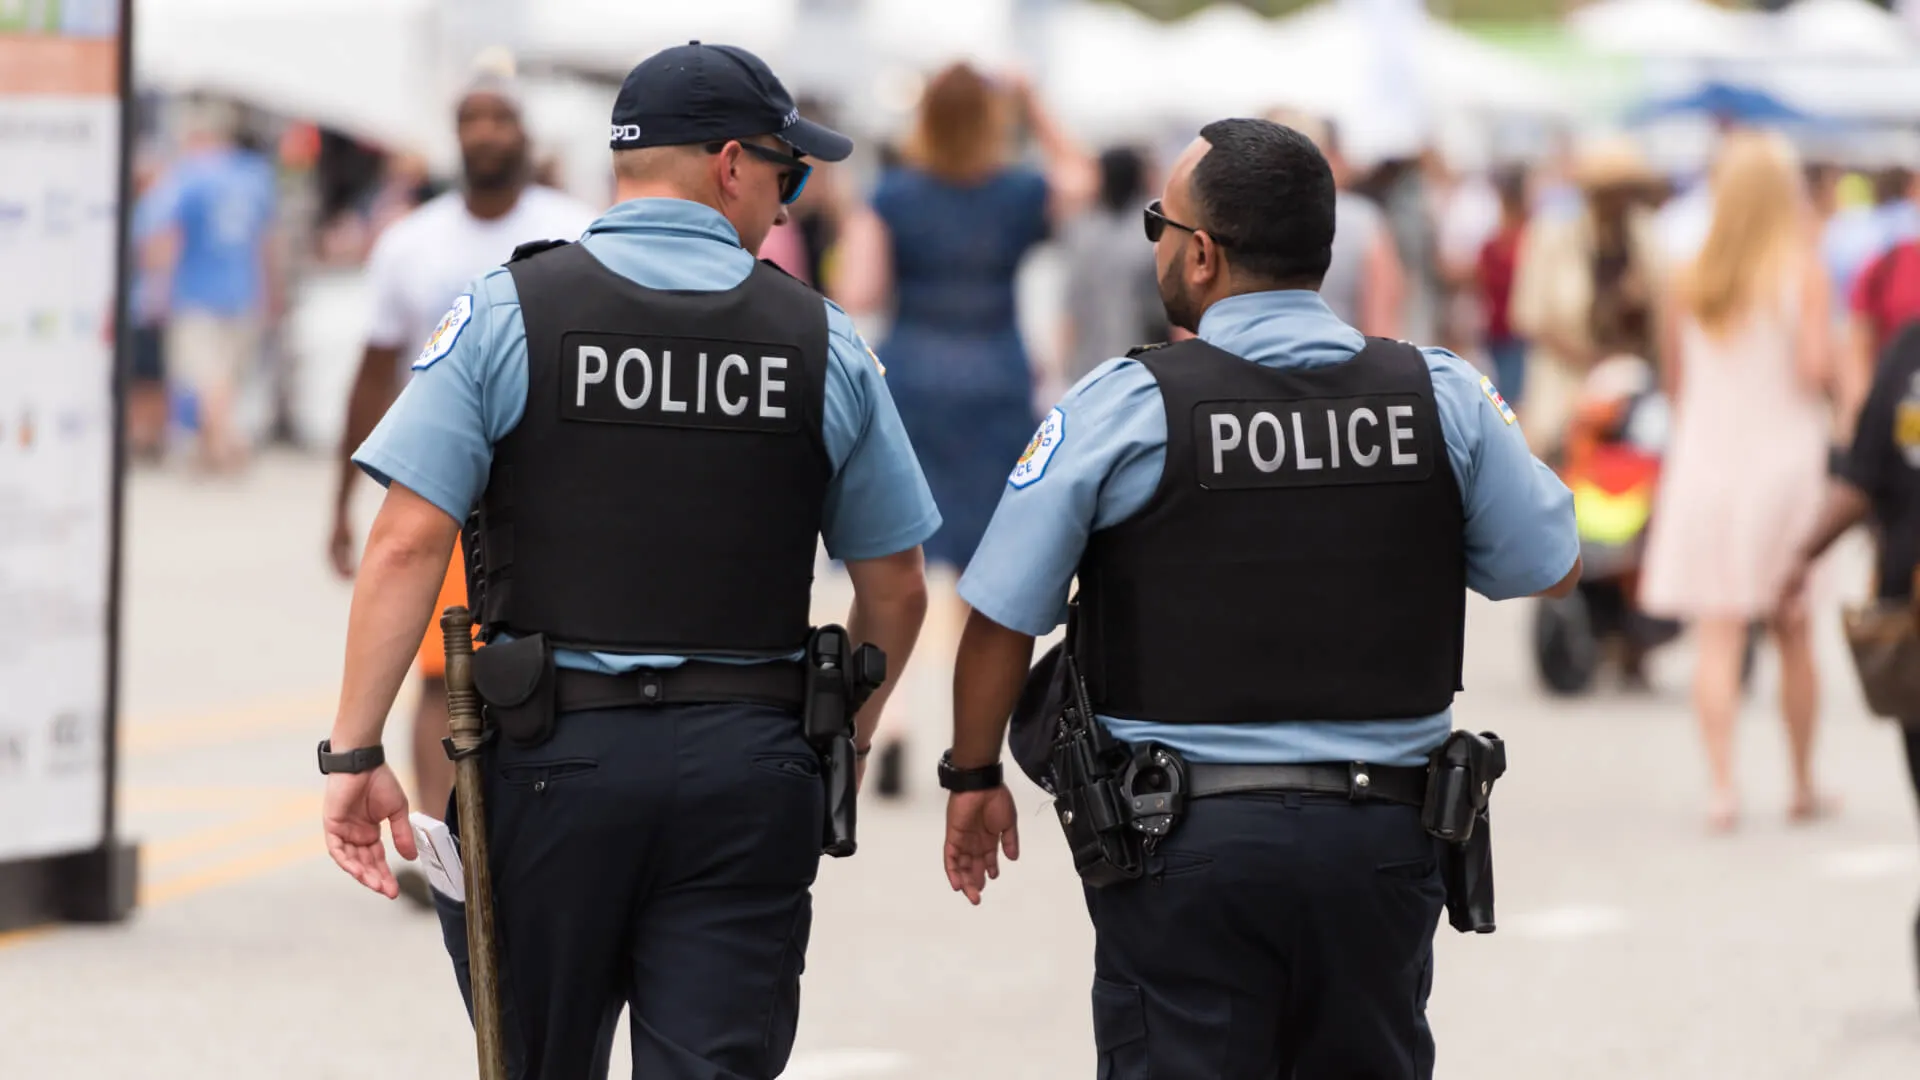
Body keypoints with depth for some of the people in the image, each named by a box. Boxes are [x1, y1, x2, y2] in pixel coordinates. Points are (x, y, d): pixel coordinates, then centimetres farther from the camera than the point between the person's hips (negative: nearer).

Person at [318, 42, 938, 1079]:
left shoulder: (506, 313, -2)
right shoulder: (820, 341, 3)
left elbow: (408, 543, -10)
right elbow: (894, 589, 8)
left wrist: (354, 752, -7)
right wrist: (845, 740, 25)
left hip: (553, 755, 0)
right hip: (747, 765, 1)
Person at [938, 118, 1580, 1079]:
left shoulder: (1122, 409, -8)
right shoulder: (1441, 396, -1)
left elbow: (1003, 618, -3)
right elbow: (1551, 568, 12)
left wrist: (974, 777, 13)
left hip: (1187, 847, -3)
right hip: (1380, 842, 3)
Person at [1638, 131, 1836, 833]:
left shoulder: (1692, 279, 2)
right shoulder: (1803, 271, -7)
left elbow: (1674, 380, 9)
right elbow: (1814, 367, -17)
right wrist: (1826, 377, 6)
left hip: (1705, 461, 2)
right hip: (1783, 459, -1)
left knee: (1718, 636, -2)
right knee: (1794, 635, 12)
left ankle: (1721, 785, -13)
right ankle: (1803, 786, 21)